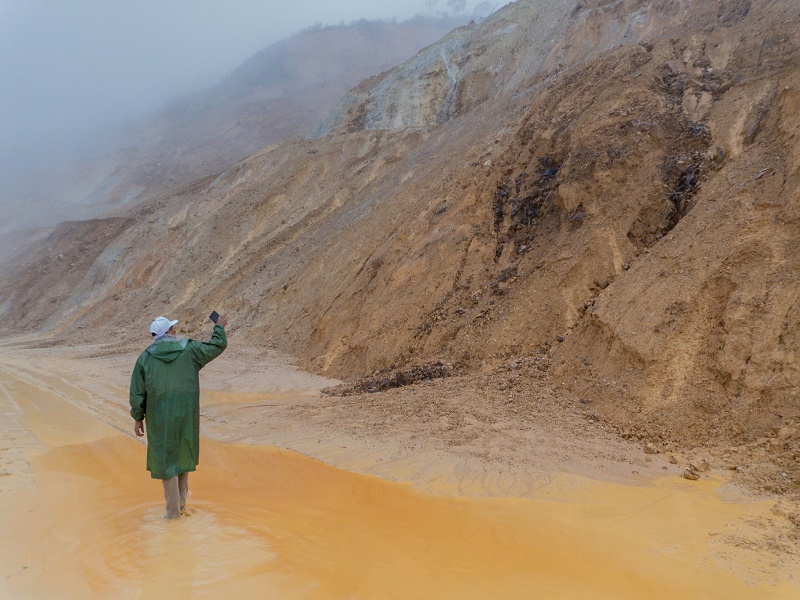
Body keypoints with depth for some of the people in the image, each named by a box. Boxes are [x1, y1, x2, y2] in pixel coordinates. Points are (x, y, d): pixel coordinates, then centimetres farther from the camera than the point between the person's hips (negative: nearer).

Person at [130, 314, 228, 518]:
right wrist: (219, 327, 25)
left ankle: (173, 511, 14)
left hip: (160, 419, -1)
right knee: (183, 455, 21)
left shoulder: (145, 358, -4)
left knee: (166, 460, 8)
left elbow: (137, 392, -2)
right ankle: (181, 503, 30)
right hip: (186, 416, 2)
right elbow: (218, 345, 7)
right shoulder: (189, 350, -4)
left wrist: (138, 418, 10)